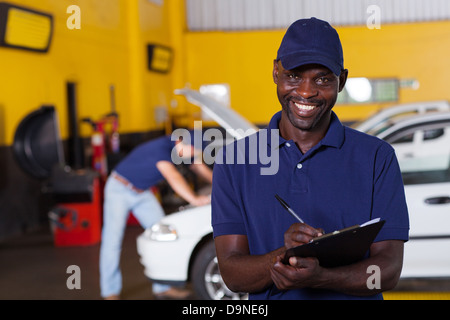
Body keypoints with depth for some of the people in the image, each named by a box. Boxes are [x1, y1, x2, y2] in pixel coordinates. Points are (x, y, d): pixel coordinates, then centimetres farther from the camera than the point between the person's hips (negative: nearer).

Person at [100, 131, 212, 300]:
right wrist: (194, 199, -57)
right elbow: (172, 176, -48)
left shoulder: (182, 149, -6)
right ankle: (111, 292, 0)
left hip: (142, 192, 9)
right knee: (112, 240, -9)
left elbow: (200, 168, 8)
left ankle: (162, 286, 7)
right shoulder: (161, 148, -34)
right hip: (120, 189, -8)